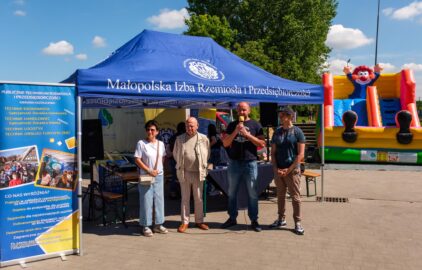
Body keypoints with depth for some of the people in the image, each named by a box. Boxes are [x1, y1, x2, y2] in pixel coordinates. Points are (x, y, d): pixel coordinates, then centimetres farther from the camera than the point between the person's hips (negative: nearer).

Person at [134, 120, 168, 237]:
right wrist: (149, 171, -15)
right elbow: (137, 160, -10)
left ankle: (158, 225, 22)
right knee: (146, 200, 0)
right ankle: (146, 226, 11)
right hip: (145, 176, -5)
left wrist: (158, 169, 3)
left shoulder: (160, 144, 6)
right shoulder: (141, 143, -8)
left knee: (159, 200, 10)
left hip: (159, 176, 5)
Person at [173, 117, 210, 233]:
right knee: (185, 198, 8)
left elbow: (207, 154, 6)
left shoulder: (204, 139, -2)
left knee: (199, 198, 9)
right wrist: (181, 165, 11)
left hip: (198, 173, 0)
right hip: (184, 173, 0)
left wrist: (202, 166, 6)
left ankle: (199, 221, 22)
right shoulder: (180, 139, 1)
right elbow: (175, 154, 11)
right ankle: (185, 222, 17)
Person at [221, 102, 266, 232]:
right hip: (234, 163, 3)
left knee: (253, 193, 2)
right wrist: (235, 132, -11)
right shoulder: (232, 125, 9)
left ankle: (254, 220, 12)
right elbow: (225, 143, 3)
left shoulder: (255, 125, 3)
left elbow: (262, 143, -4)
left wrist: (247, 134, -13)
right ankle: (232, 218, 22)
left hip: (250, 163, -2)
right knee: (232, 192, 10)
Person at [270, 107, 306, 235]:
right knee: (280, 195, 12)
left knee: (295, 197, 1)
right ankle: (281, 219, 24)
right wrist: (276, 168, -3)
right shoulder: (277, 132, 9)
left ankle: (297, 222, 10)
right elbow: (273, 152, 10)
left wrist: (289, 169, -12)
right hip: (278, 170, 4)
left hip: (292, 170, -4)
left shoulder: (297, 132, -4)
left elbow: (300, 154, -8)